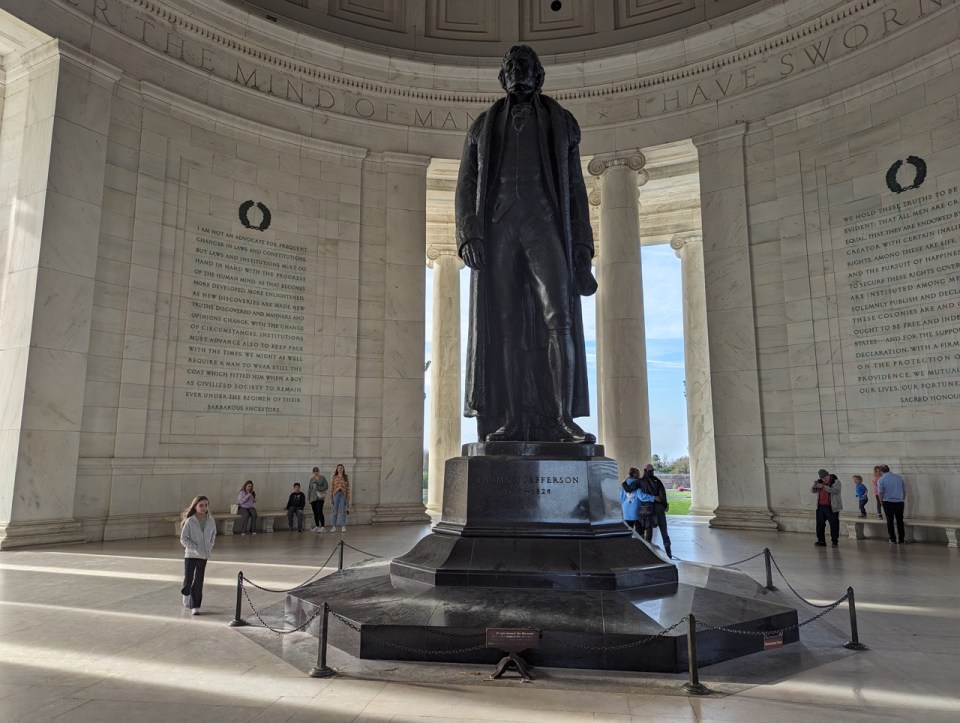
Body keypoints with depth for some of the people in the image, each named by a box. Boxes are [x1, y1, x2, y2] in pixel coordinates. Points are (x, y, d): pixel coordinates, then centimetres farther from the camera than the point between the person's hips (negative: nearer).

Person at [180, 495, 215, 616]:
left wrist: (209, 547, 1)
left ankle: (195, 606, 13)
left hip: (204, 556, 2)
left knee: (199, 581, 3)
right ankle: (186, 593, 36)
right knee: (188, 579, 3)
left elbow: (213, 535, 12)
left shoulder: (210, 521, -3)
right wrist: (195, 548, -18)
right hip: (190, 555, -2)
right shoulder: (189, 521, -13)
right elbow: (183, 539, -10)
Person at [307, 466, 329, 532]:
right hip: (313, 498, 4)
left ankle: (322, 527, -11)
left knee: (319, 512, -13)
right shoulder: (311, 479, 14)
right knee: (315, 513, 7)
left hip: (320, 498, -4)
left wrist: (318, 488, -13)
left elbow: (326, 486, -3)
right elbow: (309, 489, 14)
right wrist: (308, 498, 9)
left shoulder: (323, 478, 3)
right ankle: (317, 526, 16)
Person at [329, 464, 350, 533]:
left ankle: (343, 527, 5)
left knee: (343, 511, 0)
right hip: (336, 494, 1)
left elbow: (348, 488, 4)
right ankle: (334, 527, 9)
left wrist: (348, 498, -1)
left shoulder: (346, 478, 7)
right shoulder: (334, 478, 7)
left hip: (343, 495, 0)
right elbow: (331, 488, 5)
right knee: (335, 511, 4)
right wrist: (331, 498, 1)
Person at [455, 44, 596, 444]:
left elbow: (575, 188, 13)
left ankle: (563, 419, -19)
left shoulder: (562, 123, 18)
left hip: (545, 225, -1)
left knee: (559, 318, -18)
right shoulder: (483, 126, 20)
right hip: (498, 228, 1)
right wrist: (469, 235, -9)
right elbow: (466, 186, 10)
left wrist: (582, 245, 0)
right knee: (506, 325, -6)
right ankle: (512, 420, -6)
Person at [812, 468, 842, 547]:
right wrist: (814, 487, -14)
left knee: (834, 524, -2)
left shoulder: (836, 482, -7)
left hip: (832, 508, -5)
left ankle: (835, 541, 7)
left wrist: (824, 487, -34)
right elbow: (813, 491, 9)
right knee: (820, 524, 7)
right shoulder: (819, 482, 9)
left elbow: (835, 491, -24)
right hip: (820, 506, 5)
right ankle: (821, 541, 14)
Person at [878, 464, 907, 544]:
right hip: (899, 502, 3)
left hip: (888, 502, -3)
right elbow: (904, 490, 8)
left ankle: (892, 539, 9)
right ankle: (901, 539, 13)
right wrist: (903, 500, 19)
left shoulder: (881, 479, -7)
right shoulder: (899, 477, 4)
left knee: (890, 520, 6)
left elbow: (880, 492, -9)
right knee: (900, 521, 10)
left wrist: (881, 502, 4)